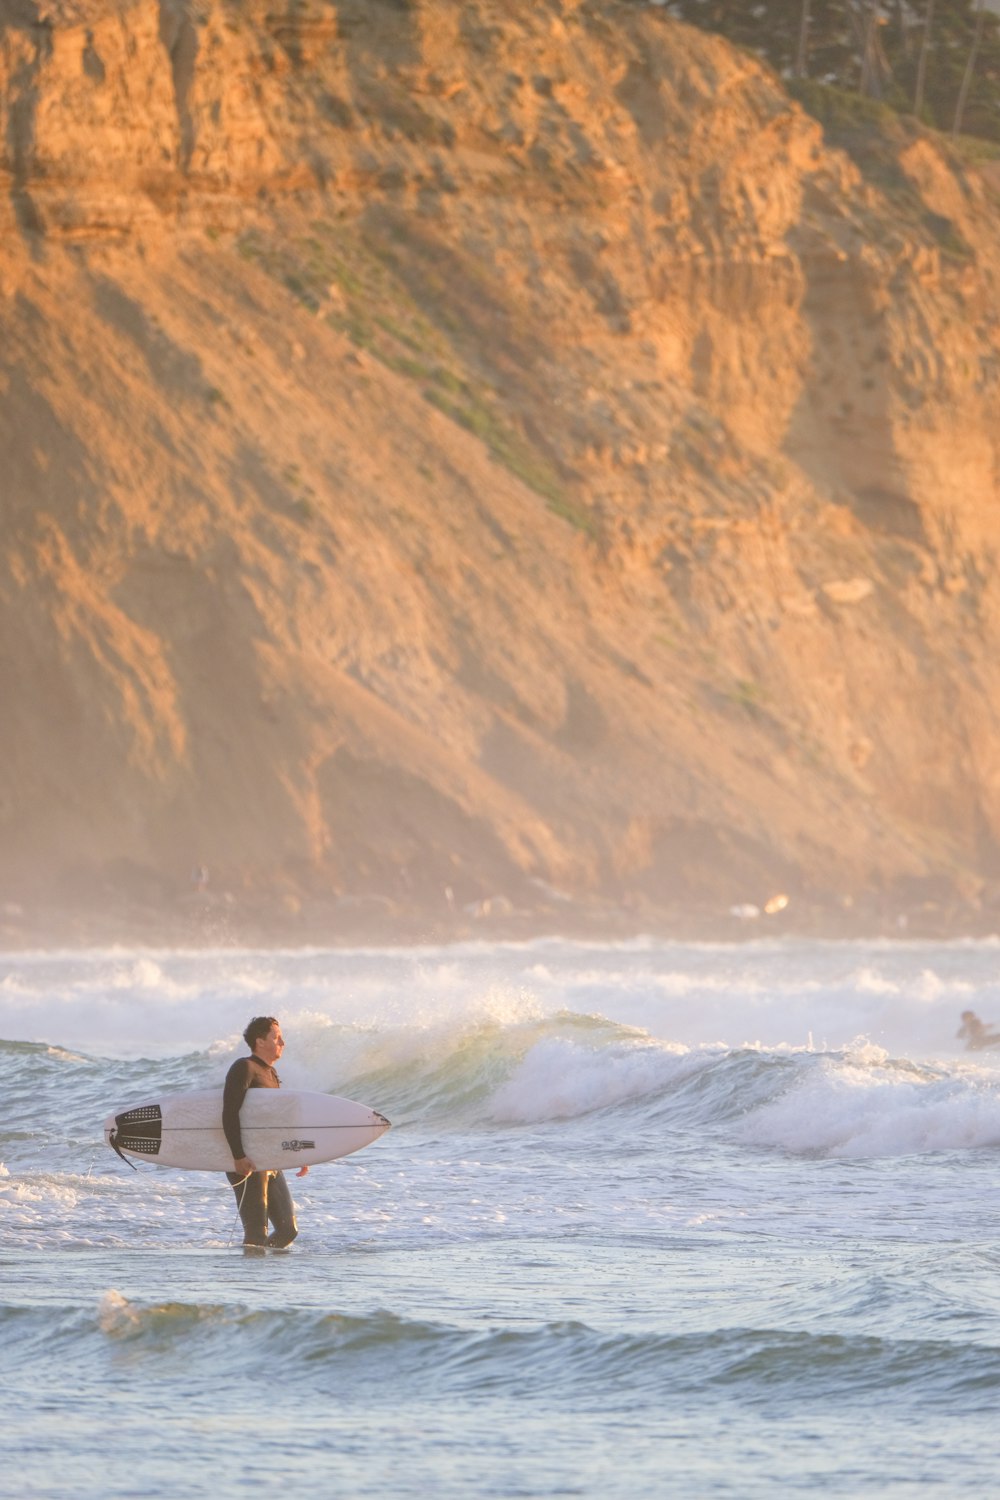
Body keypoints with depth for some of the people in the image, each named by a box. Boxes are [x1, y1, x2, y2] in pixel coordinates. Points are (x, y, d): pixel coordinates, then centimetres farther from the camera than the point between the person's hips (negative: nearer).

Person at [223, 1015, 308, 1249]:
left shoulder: (271, 1074, 19)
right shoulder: (244, 1068, -8)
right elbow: (230, 1114, -18)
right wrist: (239, 1156, -26)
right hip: (247, 1163, -9)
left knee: (288, 1229, 5)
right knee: (256, 1233, -11)